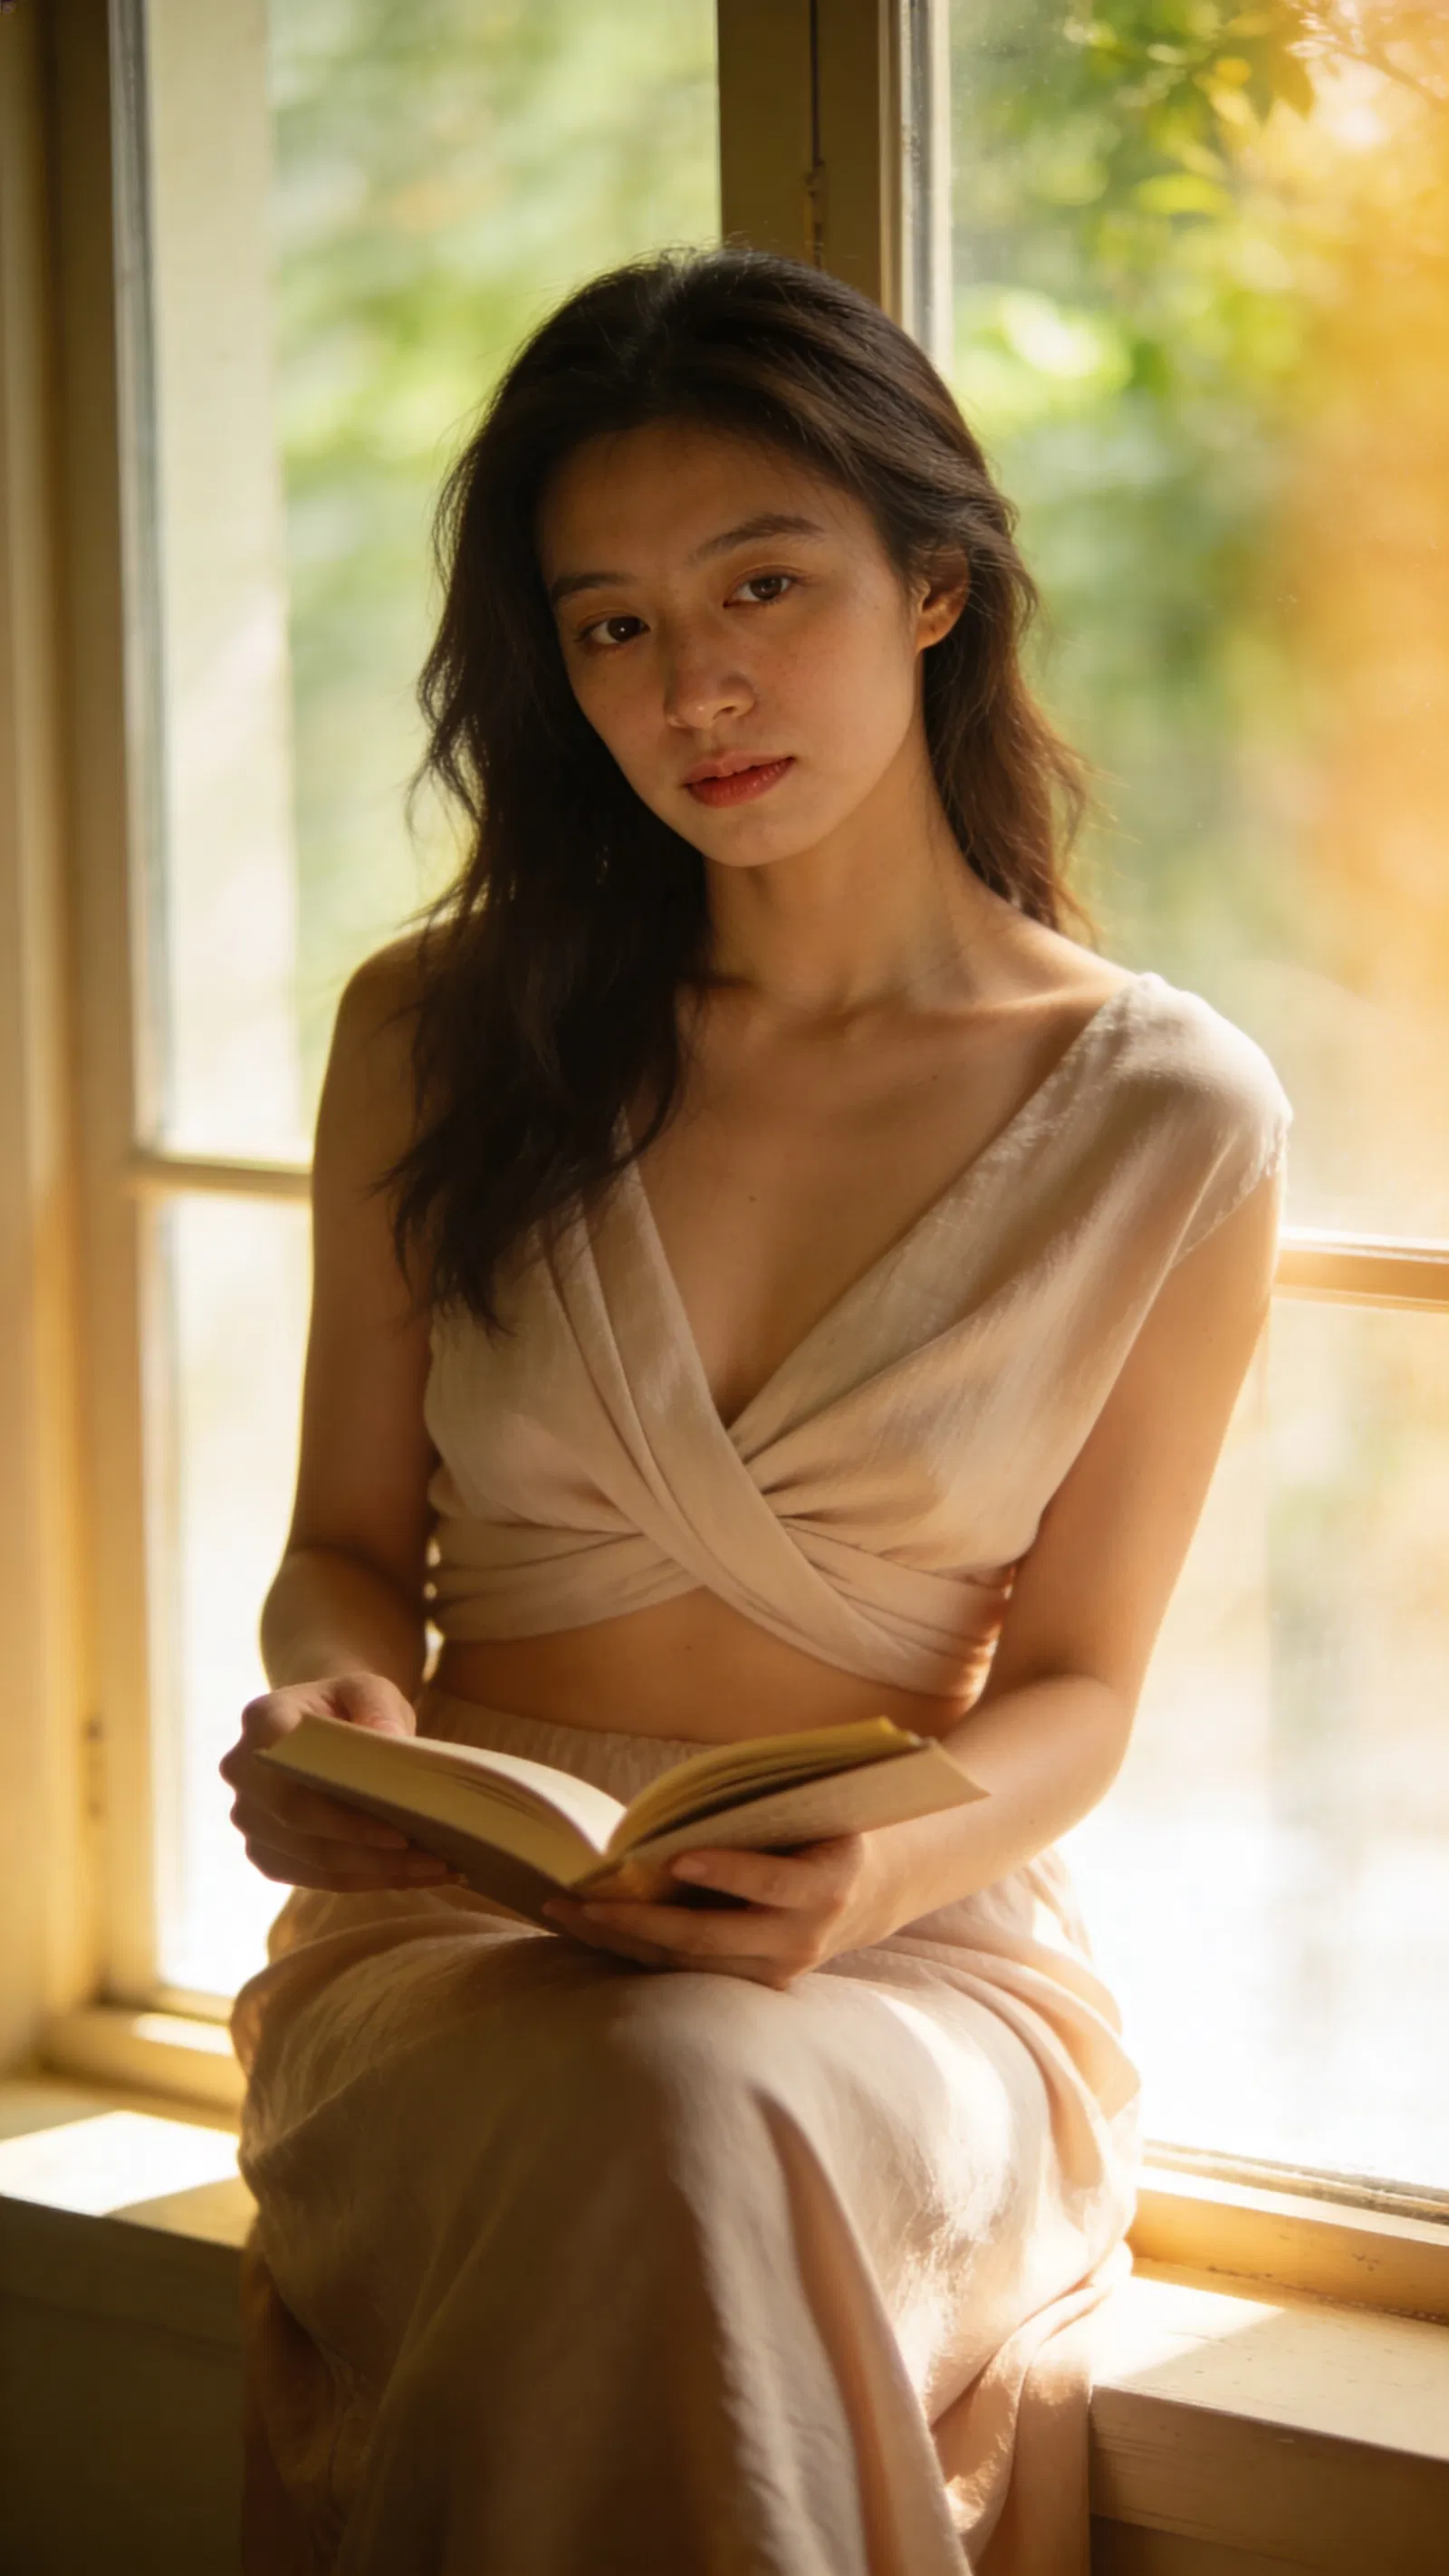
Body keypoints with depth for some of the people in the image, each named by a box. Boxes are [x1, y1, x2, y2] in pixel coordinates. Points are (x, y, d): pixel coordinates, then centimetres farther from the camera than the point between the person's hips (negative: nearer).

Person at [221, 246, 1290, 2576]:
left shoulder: (1168, 1120, 0)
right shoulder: (436, 1040, 5)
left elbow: (1073, 1686, 3)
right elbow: (351, 1538, 12)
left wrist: (875, 1870, -19)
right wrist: (335, 1707, -13)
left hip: (913, 1961, -1)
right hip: (462, 1933, 1)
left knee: (719, 2119, -38)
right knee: (626, 2146, -37)